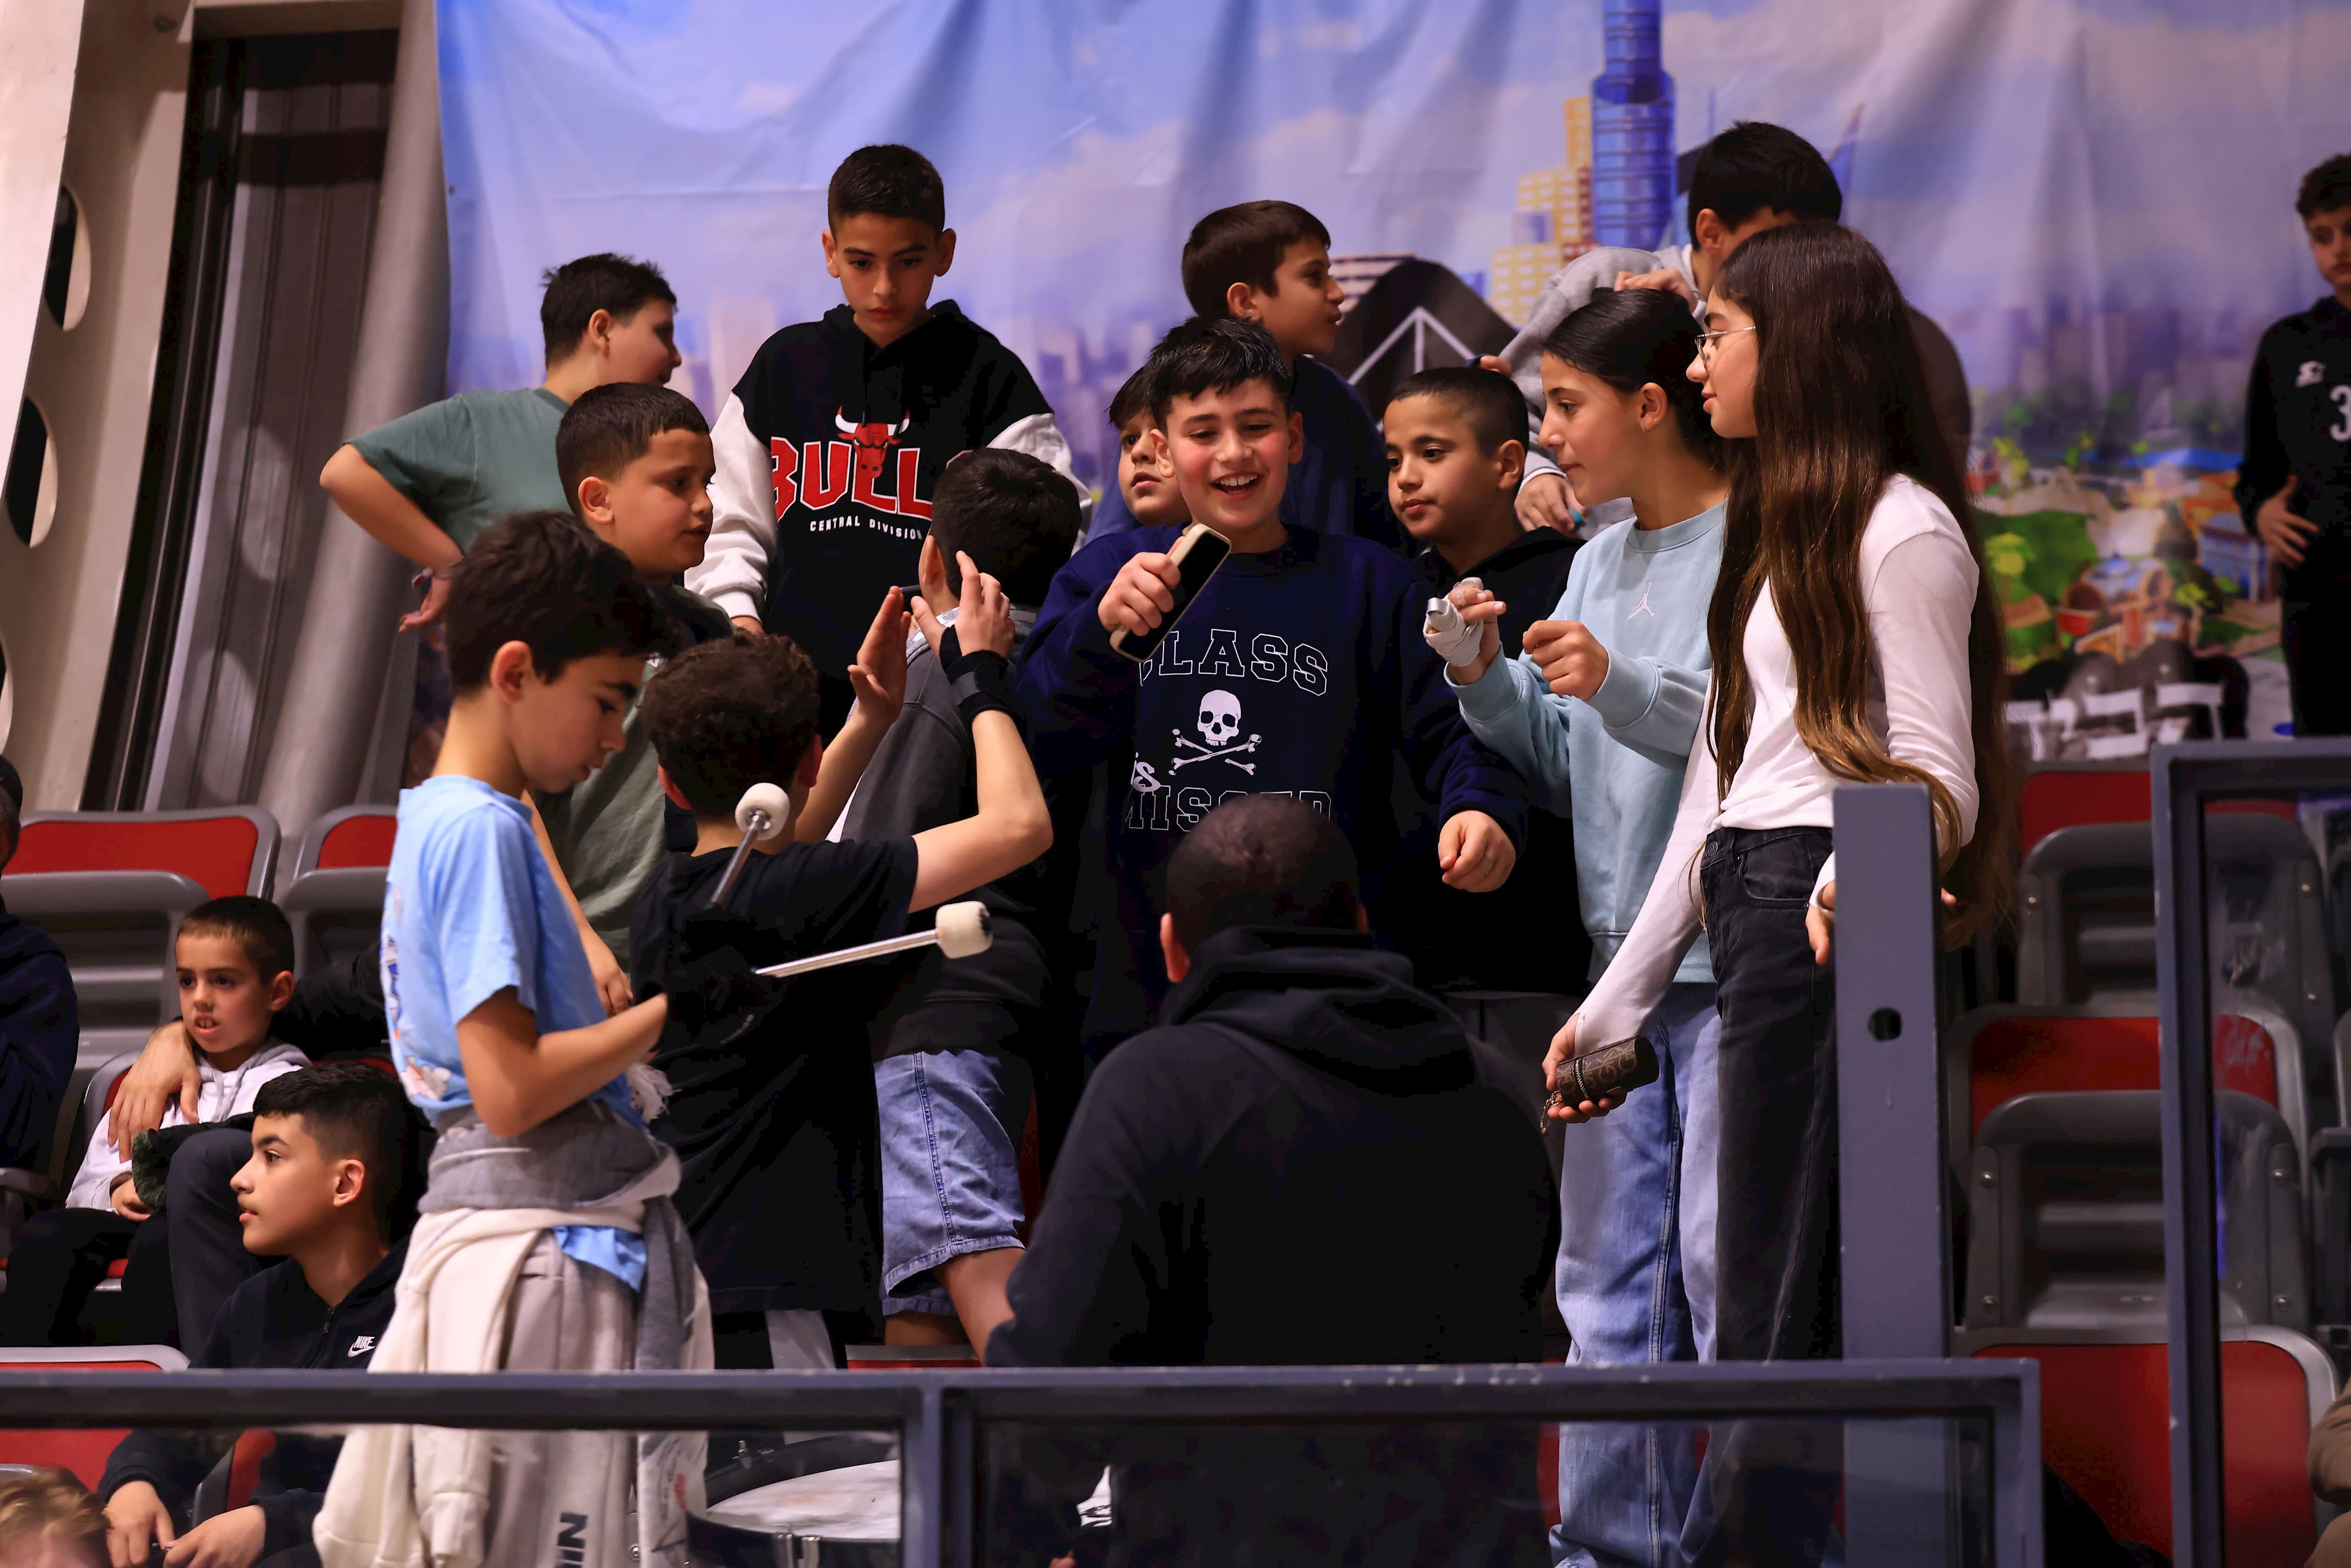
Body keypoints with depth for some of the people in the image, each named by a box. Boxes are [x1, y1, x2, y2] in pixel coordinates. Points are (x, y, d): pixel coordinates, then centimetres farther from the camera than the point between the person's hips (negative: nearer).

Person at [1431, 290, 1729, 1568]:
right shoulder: (1597, 563, 17)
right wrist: (1488, 681, 4)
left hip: (1732, 963, -8)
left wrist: (1622, 685, -19)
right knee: (1607, 1275, 11)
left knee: (1727, 1260, -9)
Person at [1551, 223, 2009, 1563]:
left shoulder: (1902, 530, -6)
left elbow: (1935, 775, -14)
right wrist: (1621, 999, 22)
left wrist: (1859, 877, -35)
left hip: (1826, 913, -9)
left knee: (1778, 1316, -11)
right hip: (1749, 908, 9)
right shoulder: (1780, 529, 23)